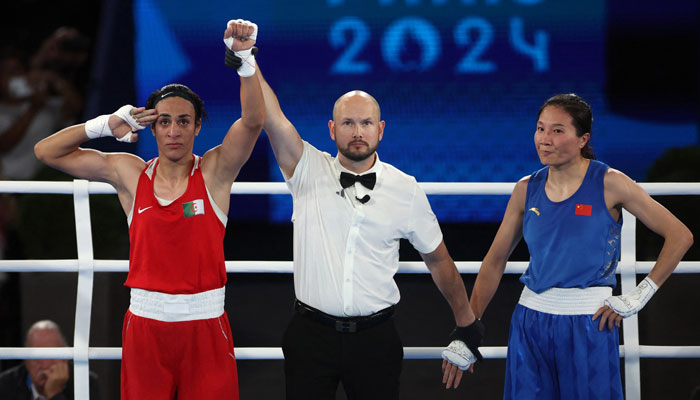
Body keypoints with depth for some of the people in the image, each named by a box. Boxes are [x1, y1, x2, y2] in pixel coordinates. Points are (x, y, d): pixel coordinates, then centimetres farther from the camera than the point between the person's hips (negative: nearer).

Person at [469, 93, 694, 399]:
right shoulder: (527, 190, 5)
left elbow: (680, 236, -5)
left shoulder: (608, 184, -7)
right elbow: (494, 262, 11)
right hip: (530, 321, 3)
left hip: (588, 323, -3)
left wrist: (636, 298, -7)